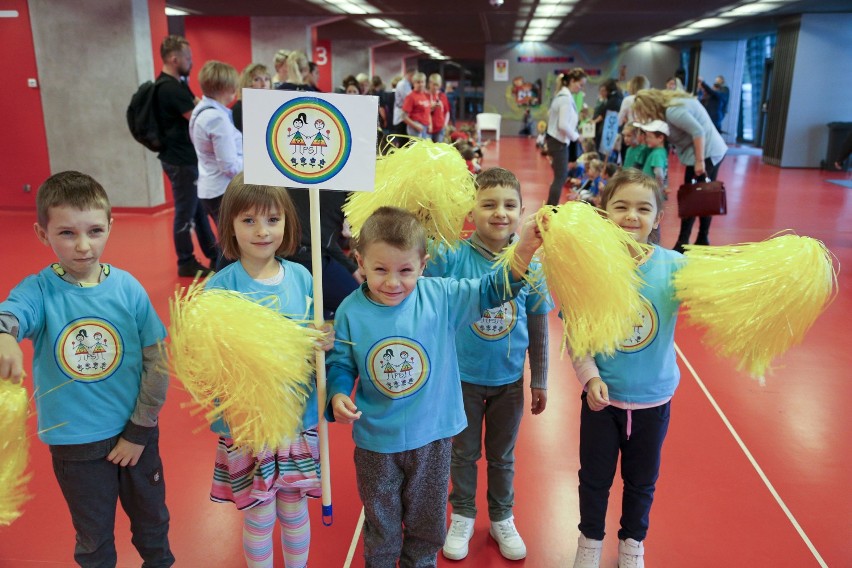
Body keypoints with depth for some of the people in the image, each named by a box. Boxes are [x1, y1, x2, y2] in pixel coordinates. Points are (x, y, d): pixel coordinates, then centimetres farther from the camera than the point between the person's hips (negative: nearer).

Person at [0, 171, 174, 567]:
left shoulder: (128, 288, -11)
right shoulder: (39, 290, -14)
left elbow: (157, 360, -7)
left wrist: (140, 430, -5)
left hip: (136, 434, 1)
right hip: (74, 444, -1)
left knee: (152, 520, 23)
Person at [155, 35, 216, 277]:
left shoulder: (175, 84, 13)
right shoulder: (170, 88, -20)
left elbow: (197, 104, 12)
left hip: (186, 156, 10)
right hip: (180, 159, -10)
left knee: (199, 206, 17)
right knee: (186, 211, -1)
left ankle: (212, 253, 28)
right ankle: (186, 263, 10)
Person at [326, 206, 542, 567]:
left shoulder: (441, 296, -13)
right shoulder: (351, 311, -13)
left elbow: (489, 291, -12)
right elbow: (340, 365, -3)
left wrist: (523, 251, -26)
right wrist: (338, 395, -23)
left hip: (432, 436, 1)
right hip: (375, 441, 0)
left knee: (427, 523, 23)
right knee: (380, 523, 23)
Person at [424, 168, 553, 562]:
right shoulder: (453, 257, -16)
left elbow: (539, 327, -1)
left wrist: (539, 381, 4)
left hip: (509, 380, 1)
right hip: (463, 377, -1)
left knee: (502, 455, 20)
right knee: (464, 452, 18)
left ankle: (502, 519, 43)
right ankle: (462, 517, 41)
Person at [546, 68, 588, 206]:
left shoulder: (562, 95, 12)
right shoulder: (567, 98, -19)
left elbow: (550, 115, 19)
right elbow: (563, 125, -26)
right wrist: (576, 136, -11)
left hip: (555, 139, 10)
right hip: (559, 142, -10)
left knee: (562, 175, 17)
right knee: (560, 177, -6)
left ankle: (550, 207, 25)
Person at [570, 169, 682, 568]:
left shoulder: (673, 266, -13)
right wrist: (589, 375, -17)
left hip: (654, 398, 1)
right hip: (602, 395, -1)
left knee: (642, 479, 21)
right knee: (595, 476, 18)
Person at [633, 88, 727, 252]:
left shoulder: (672, 110, -19)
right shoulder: (675, 101, 10)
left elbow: (698, 131, -25)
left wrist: (699, 161, -22)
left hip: (705, 154, -10)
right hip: (714, 151, 10)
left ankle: (682, 243, 3)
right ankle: (703, 239, 23)